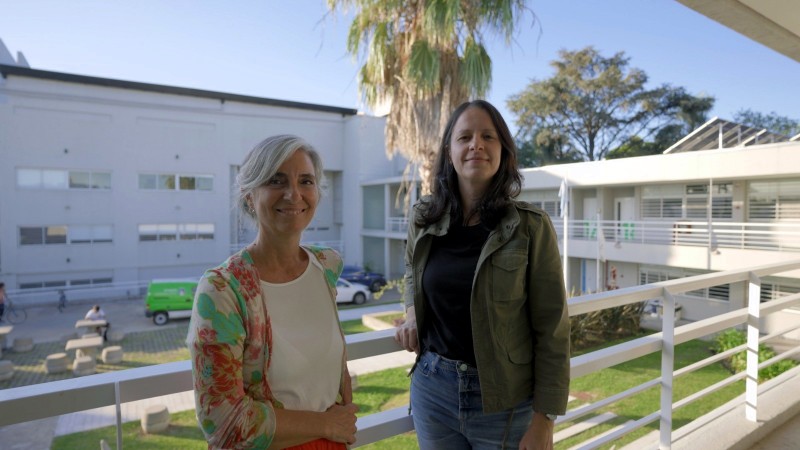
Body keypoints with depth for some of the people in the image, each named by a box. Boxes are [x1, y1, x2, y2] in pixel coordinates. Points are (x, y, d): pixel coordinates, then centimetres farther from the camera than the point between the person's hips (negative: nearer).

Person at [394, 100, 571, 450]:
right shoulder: (423, 219, -3)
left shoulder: (531, 227, -12)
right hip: (432, 390, 3)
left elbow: (552, 330, -9)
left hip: (505, 402, -3)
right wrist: (412, 313, 0)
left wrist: (544, 422, -10)